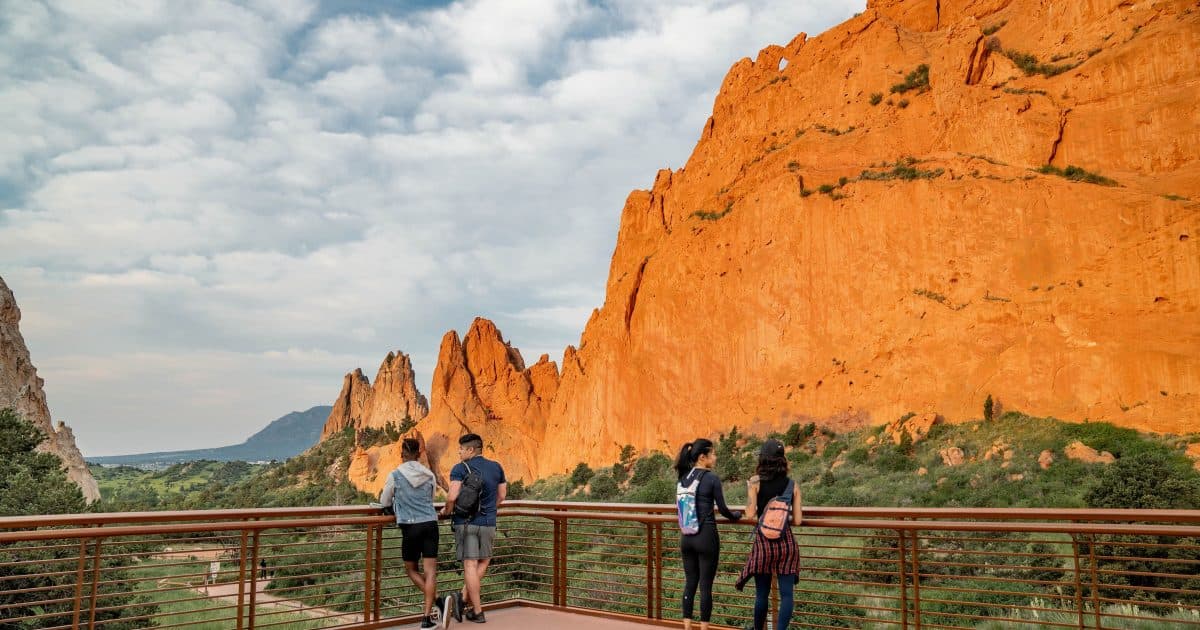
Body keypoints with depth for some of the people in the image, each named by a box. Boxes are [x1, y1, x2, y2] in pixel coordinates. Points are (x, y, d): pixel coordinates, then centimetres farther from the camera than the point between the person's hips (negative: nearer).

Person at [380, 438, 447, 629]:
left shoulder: (395, 476, -2)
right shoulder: (429, 475, 8)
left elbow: (384, 502, 13)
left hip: (411, 527, -3)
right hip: (430, 524, 3)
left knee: (411, 570, 13)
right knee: (430, 571, 1)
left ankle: (438, 603, -3)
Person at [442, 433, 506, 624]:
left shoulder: (460, 468, -6)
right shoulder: (496, 467, 8)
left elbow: (452, 496, -17)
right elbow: (501, 496, 15)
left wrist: (447, 510, 3)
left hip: (466, 522, -3)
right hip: (488, 523, 3)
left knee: (470, 565, 0)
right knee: (483, 561, 18)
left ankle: (477, 612, -1)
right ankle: (464, 597, 6)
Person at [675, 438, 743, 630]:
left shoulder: (683, 477, 6)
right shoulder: (712, 478, -11)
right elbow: (722, 508, -4)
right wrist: (736, 515, 17)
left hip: (686, 536, 6)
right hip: (706, 536, -6)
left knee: (690, 582, 13)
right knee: (705, 585, 3)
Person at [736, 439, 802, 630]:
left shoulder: (755, 481, -4)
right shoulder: (793, 484, 2)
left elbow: (750, 514, -8)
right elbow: (797, 520, 1)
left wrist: (749, 491, 8)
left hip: (763, 541, -1)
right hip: (786, 541, 1)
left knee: (762, 594, 11)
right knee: (786, 594, 2)